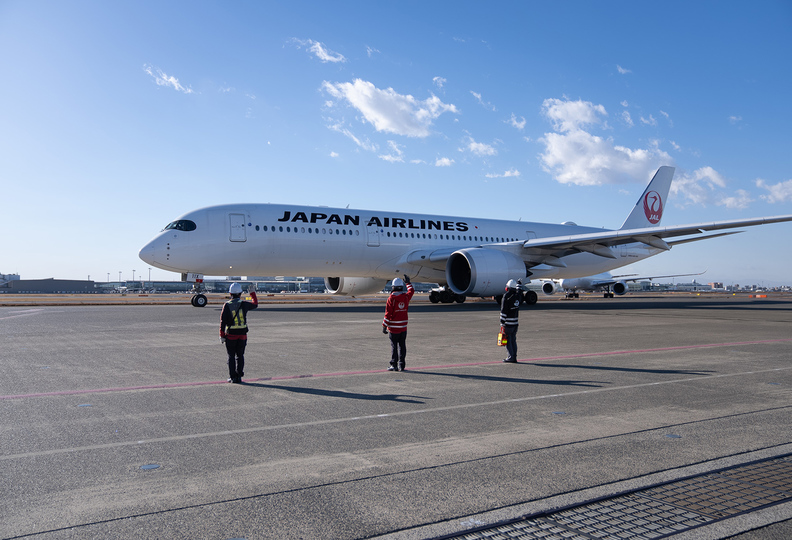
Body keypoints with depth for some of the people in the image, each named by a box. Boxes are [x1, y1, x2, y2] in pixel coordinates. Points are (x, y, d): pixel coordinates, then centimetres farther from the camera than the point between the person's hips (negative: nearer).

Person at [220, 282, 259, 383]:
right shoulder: (244, 304, -4)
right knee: (240, 356, 12)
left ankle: (232, 377, 7)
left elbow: (223, 321, -7)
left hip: (230, 334, -1)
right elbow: (255, 304, 17)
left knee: (231, 356, 9)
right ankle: (239, 376, 10)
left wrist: (222, 335, -2)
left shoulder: (227, 305, -6)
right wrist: (252, 293, 28)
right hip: (242, 334, 1)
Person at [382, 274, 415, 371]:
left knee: (394, 346, 1)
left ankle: (394, 365, 3)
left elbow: (388, 314, -13)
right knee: (402, 345, 10)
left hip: (394, 327, -4)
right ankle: (402, 364, 13)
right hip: (403, 327, 4)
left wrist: (384, 326, -7)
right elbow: (412, 291, 27)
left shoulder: (391, 298, -12)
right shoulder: (406, 296, 1)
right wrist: (408, 282, 41)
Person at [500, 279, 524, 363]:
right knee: (513, 340, 13)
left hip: (508, 323, -7)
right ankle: (514, 357, 15)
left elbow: (503, 311, -15)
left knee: (508, 340, 0)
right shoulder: (518, 295, 4)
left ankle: (511, 357, -1)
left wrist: (502, 323, -12)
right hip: (516, 322, 7)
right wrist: (519, 284, 46)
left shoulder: (506, 297, -14)